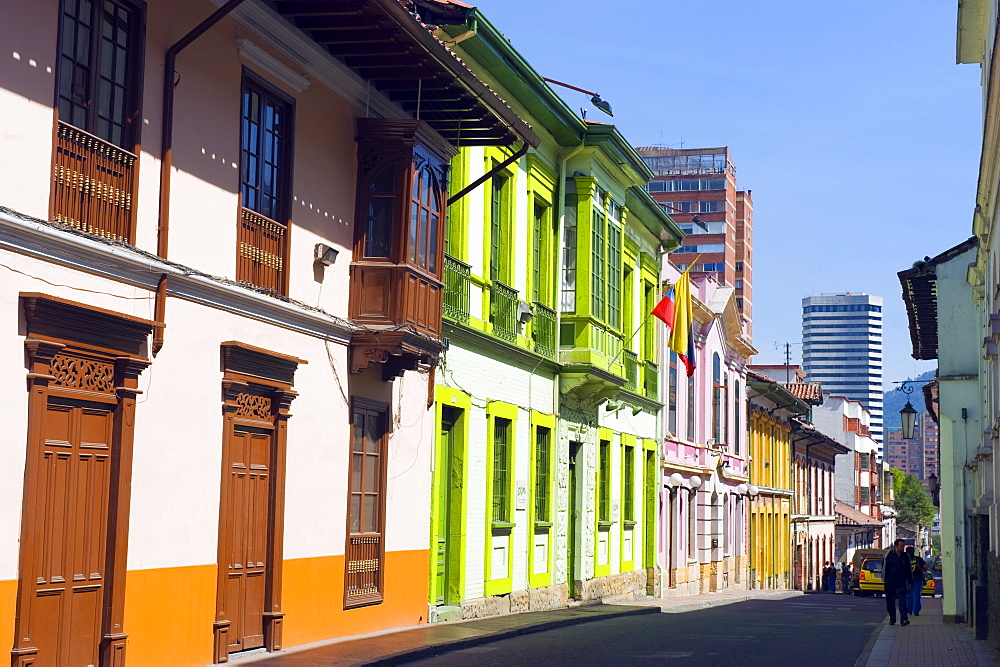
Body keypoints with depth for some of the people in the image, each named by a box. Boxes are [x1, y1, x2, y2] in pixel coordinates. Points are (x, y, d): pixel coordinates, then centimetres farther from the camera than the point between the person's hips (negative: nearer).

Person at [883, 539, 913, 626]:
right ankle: (892, 619, 19)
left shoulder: (906, 556, 7)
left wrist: (910, 582, 14)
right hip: (890, 582, 0)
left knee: (902, 601, -12)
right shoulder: (889, 555, 0)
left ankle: (903, 619, -19)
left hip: (902, 582, 0)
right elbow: (884, 567, 3)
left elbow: (909, 570, 15)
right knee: (890, 602, 7)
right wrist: (884, 579, -1)